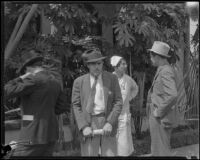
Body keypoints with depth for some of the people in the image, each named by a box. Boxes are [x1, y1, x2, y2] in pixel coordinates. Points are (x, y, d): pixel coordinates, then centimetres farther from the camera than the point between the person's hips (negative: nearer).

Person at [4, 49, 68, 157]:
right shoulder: (55, 81, 11)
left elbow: (7, 92, -15)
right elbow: (62, 107, 17)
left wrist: (20, 78, -2)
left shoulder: (33, 80, -13)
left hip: (35, 135, -8)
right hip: (51, 133, 8)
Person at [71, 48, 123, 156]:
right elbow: (76, 106, 3)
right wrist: (84, 127, -9)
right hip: (88, 124, 0)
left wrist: (110, 123, -10)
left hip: (107, 125, 0)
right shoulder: (79, 82, 6)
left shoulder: (112, 79, 7)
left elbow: (118, 102, 3)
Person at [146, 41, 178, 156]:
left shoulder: (166, 72, -18)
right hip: (158, 117, 10)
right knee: (157, 150, 16)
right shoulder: (163, 70, 14)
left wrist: (159, 112, -21)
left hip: (161, 119, -10)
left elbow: (173, 96, -30)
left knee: (162, 152, -4)